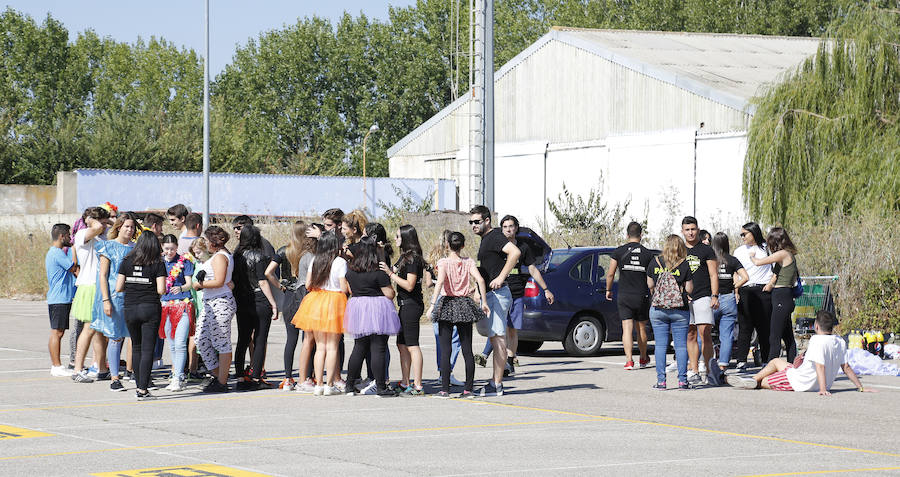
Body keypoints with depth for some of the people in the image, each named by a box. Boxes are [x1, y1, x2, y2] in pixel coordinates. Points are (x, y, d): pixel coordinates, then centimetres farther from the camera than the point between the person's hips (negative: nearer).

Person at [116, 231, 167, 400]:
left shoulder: (126, 262, 2)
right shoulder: (158, 264, -5)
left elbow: (118, 288, 2)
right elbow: (161, 290, -10)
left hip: (130, 309, 3)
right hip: (150, 308, -3)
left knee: (136, 347, 17)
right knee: (147, 349, -2)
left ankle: (139, 386, 21)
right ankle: (143, 390, -8)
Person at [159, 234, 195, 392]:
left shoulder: (184, 261, 1)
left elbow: (189, 283, -4)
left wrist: (181, 288, -23)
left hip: (183, 304, -5)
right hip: (165, 305, 5)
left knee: (180, 343, -13)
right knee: (171, 345, 9)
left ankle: (178, 378, -14)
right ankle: (179, 375, 18)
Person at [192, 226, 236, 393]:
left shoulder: (220, 256, -12)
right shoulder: (220, 255, 19)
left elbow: (219, 281, -21)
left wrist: (200, 284, -9)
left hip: (220, 303, -11)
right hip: (210, 303, 11)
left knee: (221, 344, -5)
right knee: (201, 339, 10)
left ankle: (222, 382, -1)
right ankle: (217, 374, 18)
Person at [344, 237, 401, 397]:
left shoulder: (351, 271, 4)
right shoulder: (378, 272, -14)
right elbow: (389, 294, -13)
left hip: (357, 306, 6)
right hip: (377, 311, -6)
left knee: (359, 348, 15)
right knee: (378, 349, -3)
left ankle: (350, 384, 18)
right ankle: (380, 387, -2)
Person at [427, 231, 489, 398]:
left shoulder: (444, 262, -6)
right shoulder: (469, 262, 2)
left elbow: (440, 281, -22)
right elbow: (480, 280, -11)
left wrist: (433, 304, -24)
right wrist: (484, 301, -5)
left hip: (447, 304, -3)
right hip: (465, 306, 3)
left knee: (445, 349, -1)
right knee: (467, 349, 7)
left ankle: (445, 389, -5)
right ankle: (468, 388, 7)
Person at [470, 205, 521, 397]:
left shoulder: (494, 237, -12)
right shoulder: (486, 239, 19)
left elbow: (515, 252, -29)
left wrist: (501, 277, -28)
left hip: (497, 293, -11)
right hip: (491, 294, 11)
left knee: (498, 338, -9)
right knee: (495, 338, 11)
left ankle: (496, 385, -10)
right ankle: (496, 383, 14)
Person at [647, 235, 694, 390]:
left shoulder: (655, 262, 1)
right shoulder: (685, 265, -4)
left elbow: (650, 285, 7)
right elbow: (689, 289, -3)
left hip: (657, 309, 1)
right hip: (680, 311, -1)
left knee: (660, 344, 4)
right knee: (681, 345, 4)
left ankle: (661, 380, 1)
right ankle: (682, 380, 2)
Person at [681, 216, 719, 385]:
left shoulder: (706, 250, 5)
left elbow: (713, 275, 2)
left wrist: (715, 296, -8)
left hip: (703, 297, -4)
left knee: (705, 333, -12)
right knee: (691, 335, 3)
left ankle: (706, 368, -11)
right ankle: (694, 371, 4)